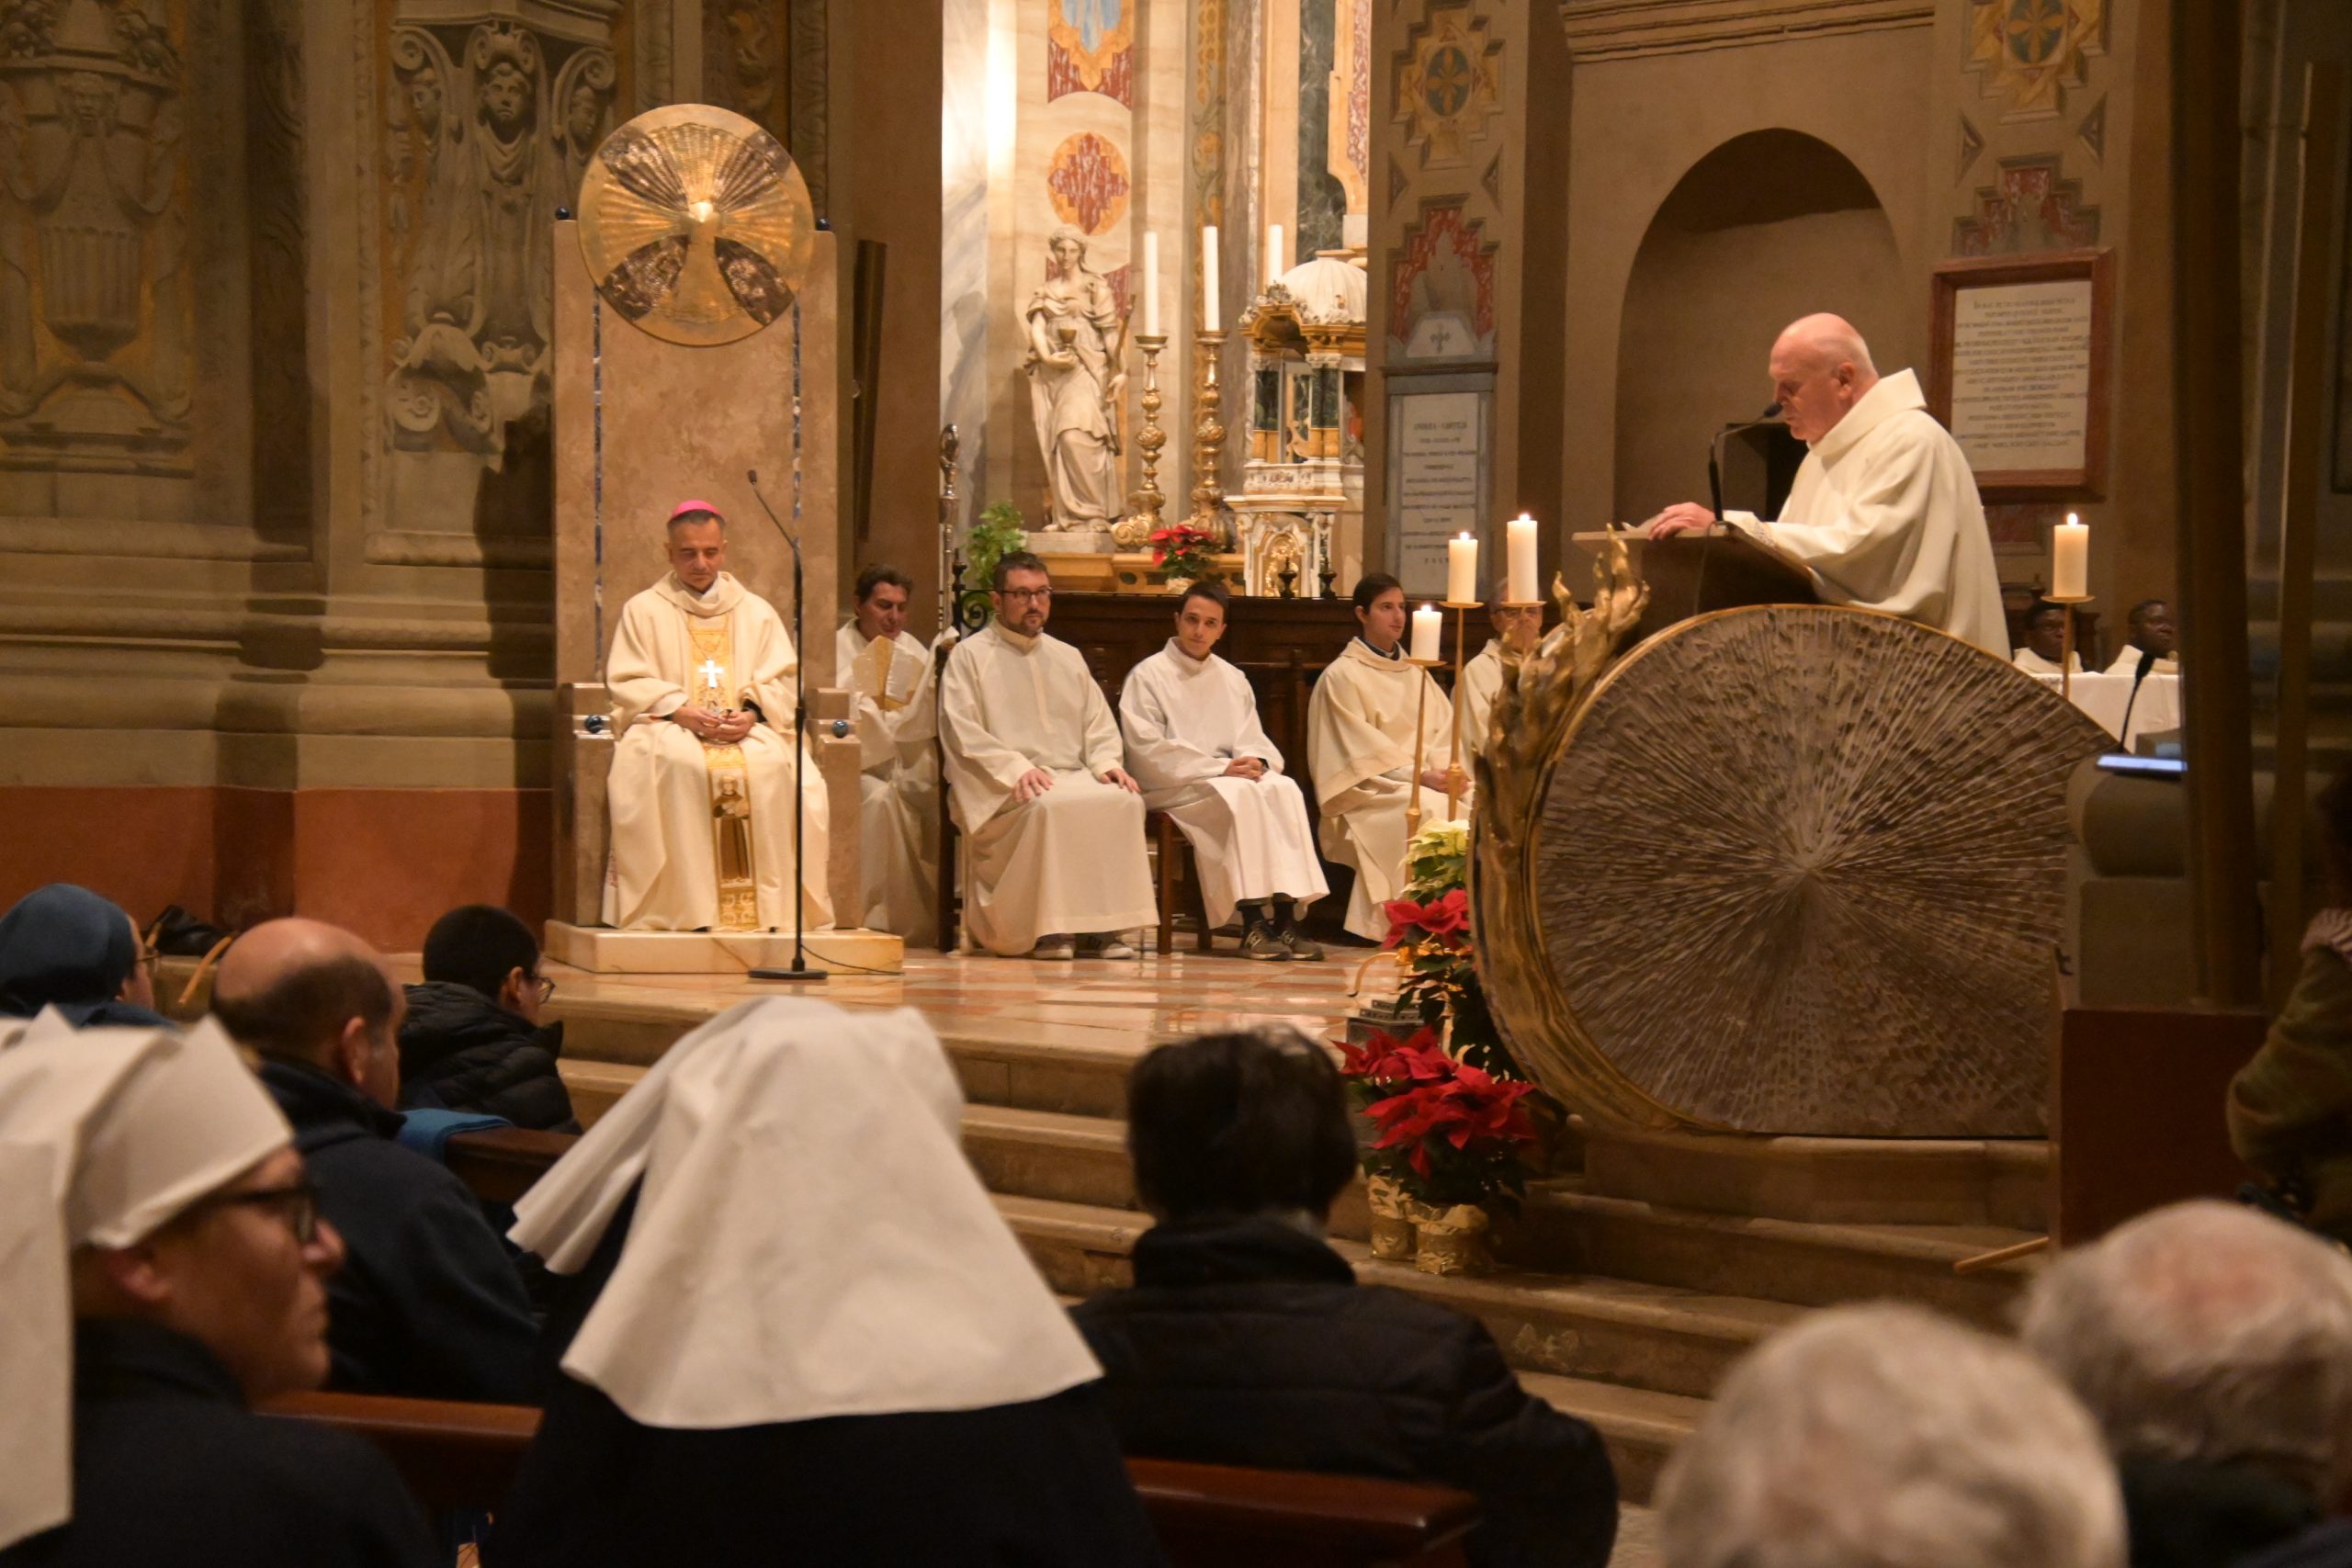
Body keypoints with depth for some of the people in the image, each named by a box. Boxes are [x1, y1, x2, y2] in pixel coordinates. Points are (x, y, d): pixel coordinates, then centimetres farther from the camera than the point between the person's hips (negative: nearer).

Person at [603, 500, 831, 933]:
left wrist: (753, 713, -11)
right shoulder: (643, 611, 13)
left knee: (772, 765, -33)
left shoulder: (757, 613, 20)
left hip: (748, 730, 2)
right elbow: (628, 684, 3)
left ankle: (771, 906, -30)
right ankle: (686, 909, -37)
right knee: (678, 764, -38)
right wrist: (682, 711, -14)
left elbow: (783, 682, 11)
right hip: (670, 728, -2)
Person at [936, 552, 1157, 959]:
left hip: (1074, 778, 5)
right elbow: (962, 732, -5)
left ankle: (1102, 926, -25)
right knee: (1049, 806, -37)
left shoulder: (1068, 658, 24)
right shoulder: (969, 655, 6)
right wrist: (1017, 768, -19)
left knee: (1125, 800, -25)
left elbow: (1099, 724, 20)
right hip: (1002, 788, -5)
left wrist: (1106, 763, -3)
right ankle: (1048, 930, -29)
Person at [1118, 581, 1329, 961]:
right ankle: (1254, 922, -35)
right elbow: (1149, 751, -10)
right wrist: (1220, 768, -16)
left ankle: (1287, 916, -33)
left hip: (1231, 777, 5)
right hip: (1172, 789, -5)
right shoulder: (1148, 676, 0)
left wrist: (1257, 761, -12)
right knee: (1240, 795, -34)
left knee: (1284, 789, -25)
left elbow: (1255, 741, 15)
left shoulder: (1233, 680, 19)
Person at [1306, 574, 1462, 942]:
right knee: (1431, 810, -35)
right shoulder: (1341, 676, -1)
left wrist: (1445, 769, -12)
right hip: (1371, 788, -6)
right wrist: (1419, 775, -21)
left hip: (1426, 780, 6)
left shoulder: (1414, 672, 20)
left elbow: (1442, 729, 11)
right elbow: (1364, 748, -10)